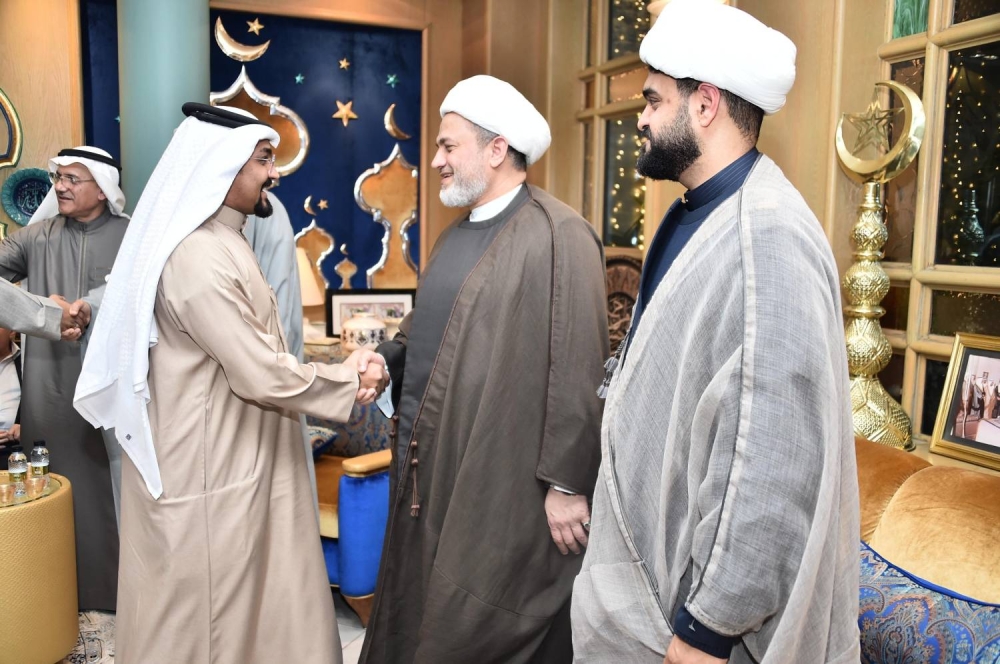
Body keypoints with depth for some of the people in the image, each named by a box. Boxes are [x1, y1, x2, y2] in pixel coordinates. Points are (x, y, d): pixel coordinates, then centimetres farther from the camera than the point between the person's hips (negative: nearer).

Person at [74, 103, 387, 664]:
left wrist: (339, 371, -5)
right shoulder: (198, 257, -24)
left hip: (228, 463, 9)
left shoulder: (223, 241, 10)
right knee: (209, 617, 10)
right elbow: (262, 376, -24)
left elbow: (256, 356, 8)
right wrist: (351, 381, -12)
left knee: (240, 602, 22)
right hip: (209, 476, -9)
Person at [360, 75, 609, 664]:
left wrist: (567, 484, -18)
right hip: (430, 472, 9)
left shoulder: (559, 236, -14)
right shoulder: (459, 234, 14)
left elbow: (578, 372, -18)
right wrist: (378, 359, 1)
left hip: (500, 486, -8)